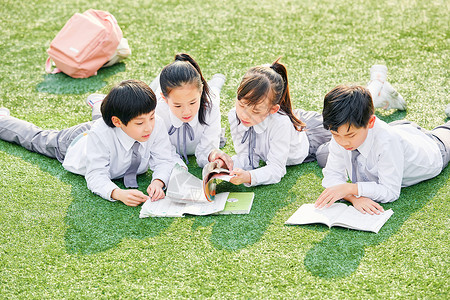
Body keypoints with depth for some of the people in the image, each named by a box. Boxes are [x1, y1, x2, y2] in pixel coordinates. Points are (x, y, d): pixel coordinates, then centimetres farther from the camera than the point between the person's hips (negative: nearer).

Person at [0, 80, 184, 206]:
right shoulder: (100, 135, -49)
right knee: (36, 138, 27)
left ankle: (99, 106, 67)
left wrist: (158, 181, -54)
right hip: (74, 143, -2)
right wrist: (118, 193, -67)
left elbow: (164, 160, -32)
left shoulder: (156, 126, -40)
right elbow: (96, 176, -47)